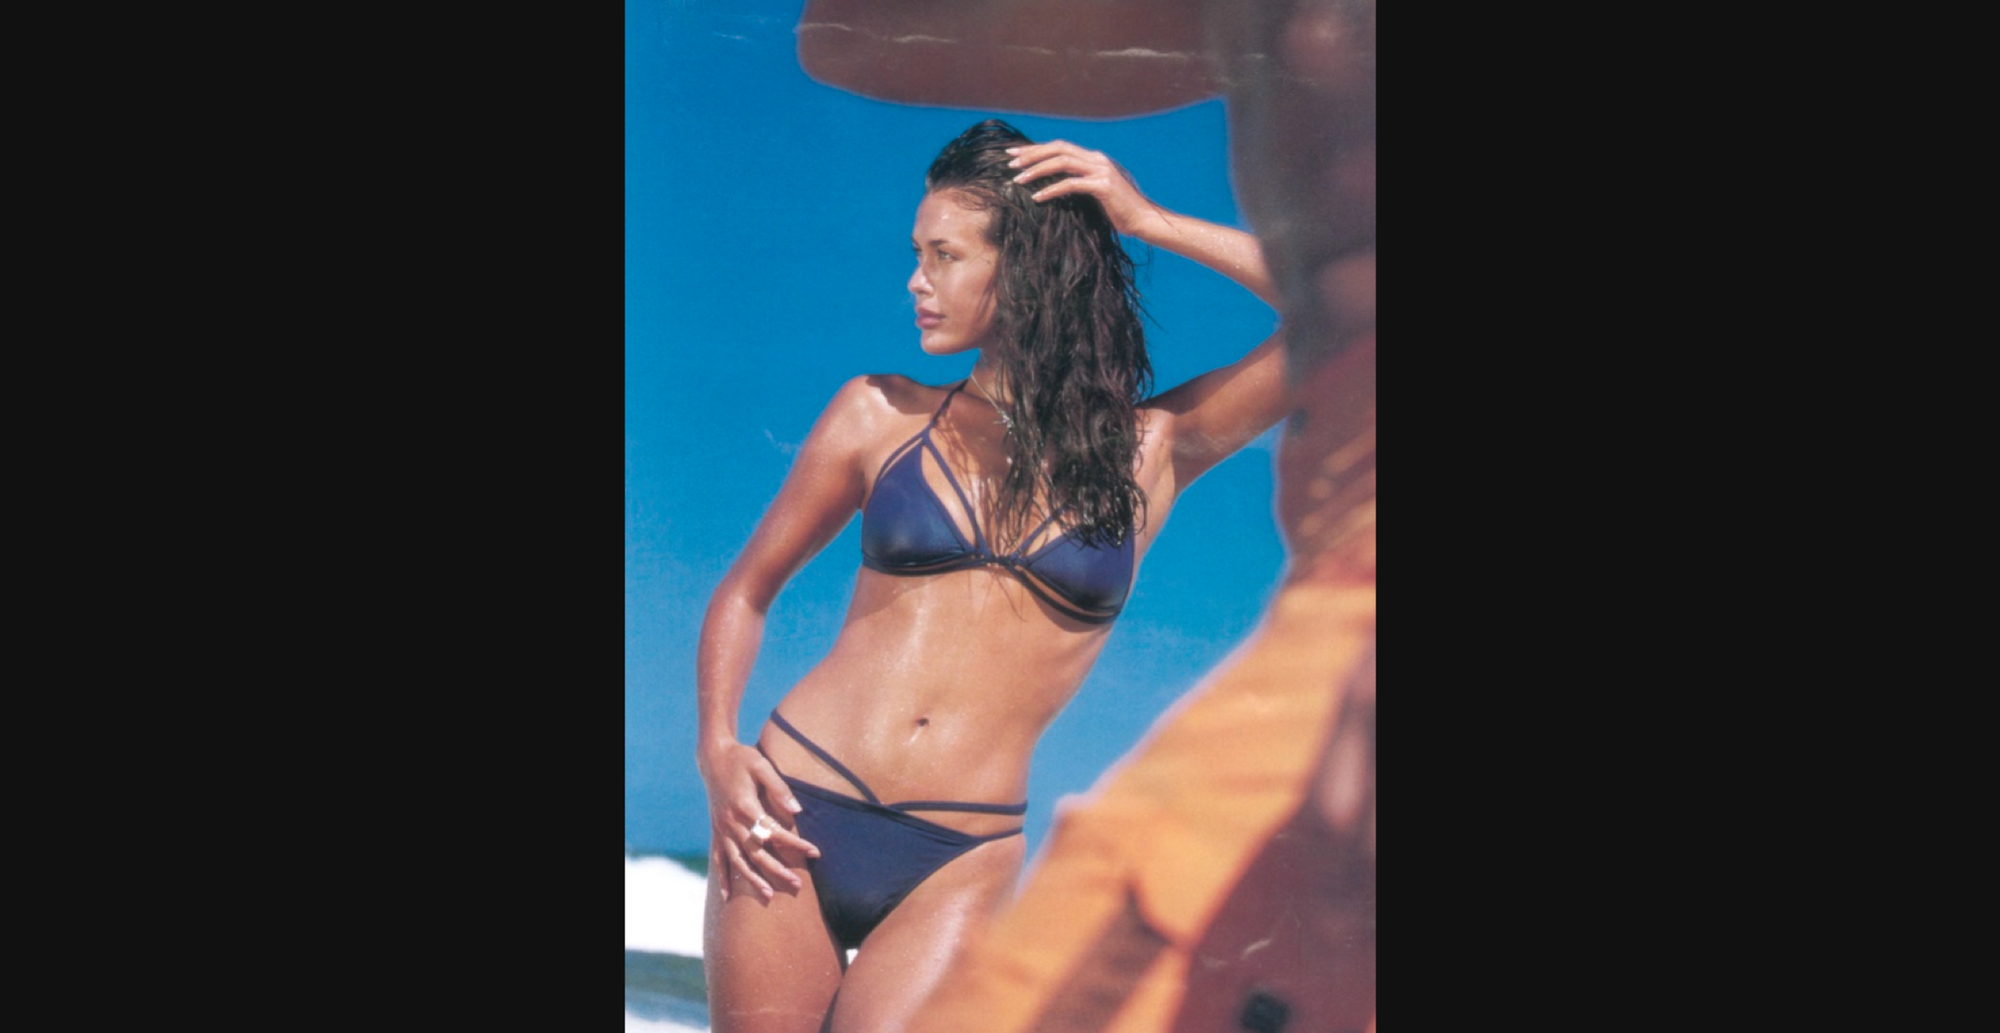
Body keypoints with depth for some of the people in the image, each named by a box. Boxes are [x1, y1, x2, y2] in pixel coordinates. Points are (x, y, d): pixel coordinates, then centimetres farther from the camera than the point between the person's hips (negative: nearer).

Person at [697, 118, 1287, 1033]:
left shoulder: (1150, 450, 3)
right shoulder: (882, 416, 5)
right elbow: (747, 590, 13)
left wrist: (1149, 222, -3)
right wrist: (718, 749, -2)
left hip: (960, 861, -1)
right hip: (793, 815, 1)